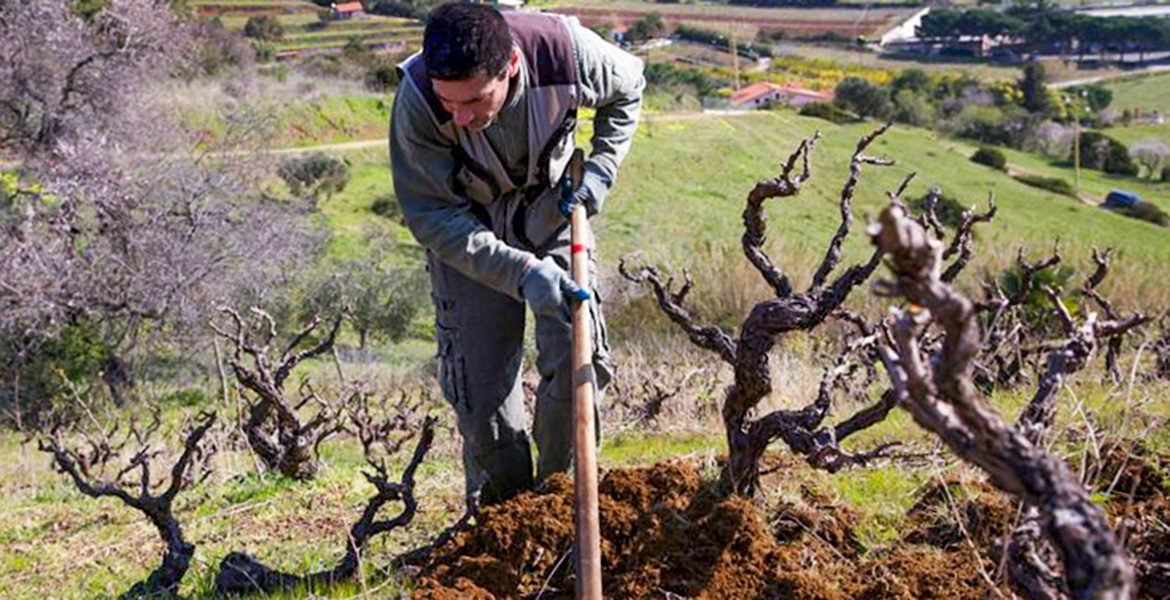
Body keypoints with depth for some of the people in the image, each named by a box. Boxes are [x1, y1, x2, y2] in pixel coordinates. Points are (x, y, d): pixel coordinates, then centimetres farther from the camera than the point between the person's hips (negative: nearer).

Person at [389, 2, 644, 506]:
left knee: (575, 356, -8)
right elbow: (433, 218, -24)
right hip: (467, 231, -1)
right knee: (482, 386, -3)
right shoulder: (416, 101, -34)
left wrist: (600, 170, -13)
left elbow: (627, 90, -4)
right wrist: (521, 271, -33)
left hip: (551, 212, 1)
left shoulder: (566, 50, -30)